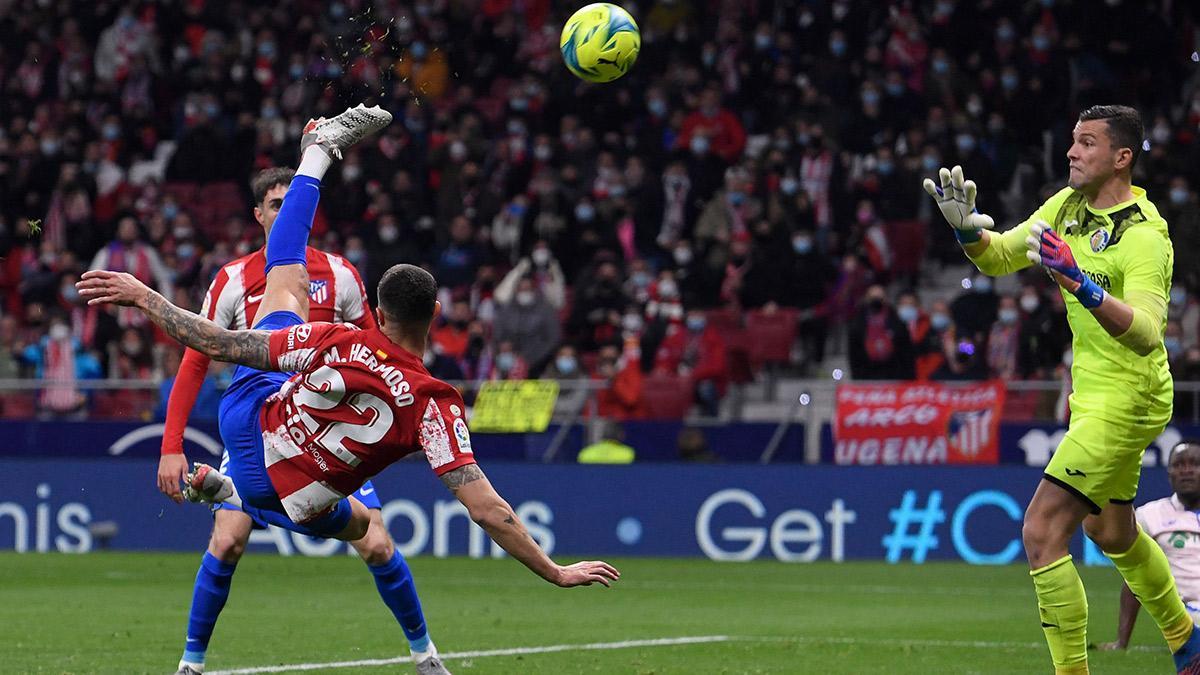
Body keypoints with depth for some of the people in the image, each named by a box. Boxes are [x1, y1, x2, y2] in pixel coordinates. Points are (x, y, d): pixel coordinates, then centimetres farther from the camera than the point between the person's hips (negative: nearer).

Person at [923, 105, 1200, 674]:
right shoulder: (1068, 206, 2)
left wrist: (1080, 284, -49)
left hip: (1127, 400, -10)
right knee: (1110, 531, 26)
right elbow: (998, 257, 11)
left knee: (1042, 531, -17)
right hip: (1094, 392, 10)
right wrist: (967, 225, -11)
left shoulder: (1143, 234, -23)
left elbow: (1145, 332, -35)